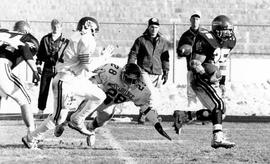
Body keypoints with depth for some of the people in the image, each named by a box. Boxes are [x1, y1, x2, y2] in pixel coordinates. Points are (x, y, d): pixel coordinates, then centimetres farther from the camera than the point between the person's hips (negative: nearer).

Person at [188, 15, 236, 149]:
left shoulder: (228, 42, 8)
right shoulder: (206, 41, -18)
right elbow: (195, 64, -18)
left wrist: (222, 83, 18)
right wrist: (208, 76, -29)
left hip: (214, 81, 9)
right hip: (200, 80, -9)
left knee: (218, 111, 6)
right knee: (219, 105, -21)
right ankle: (218, 138, -25)